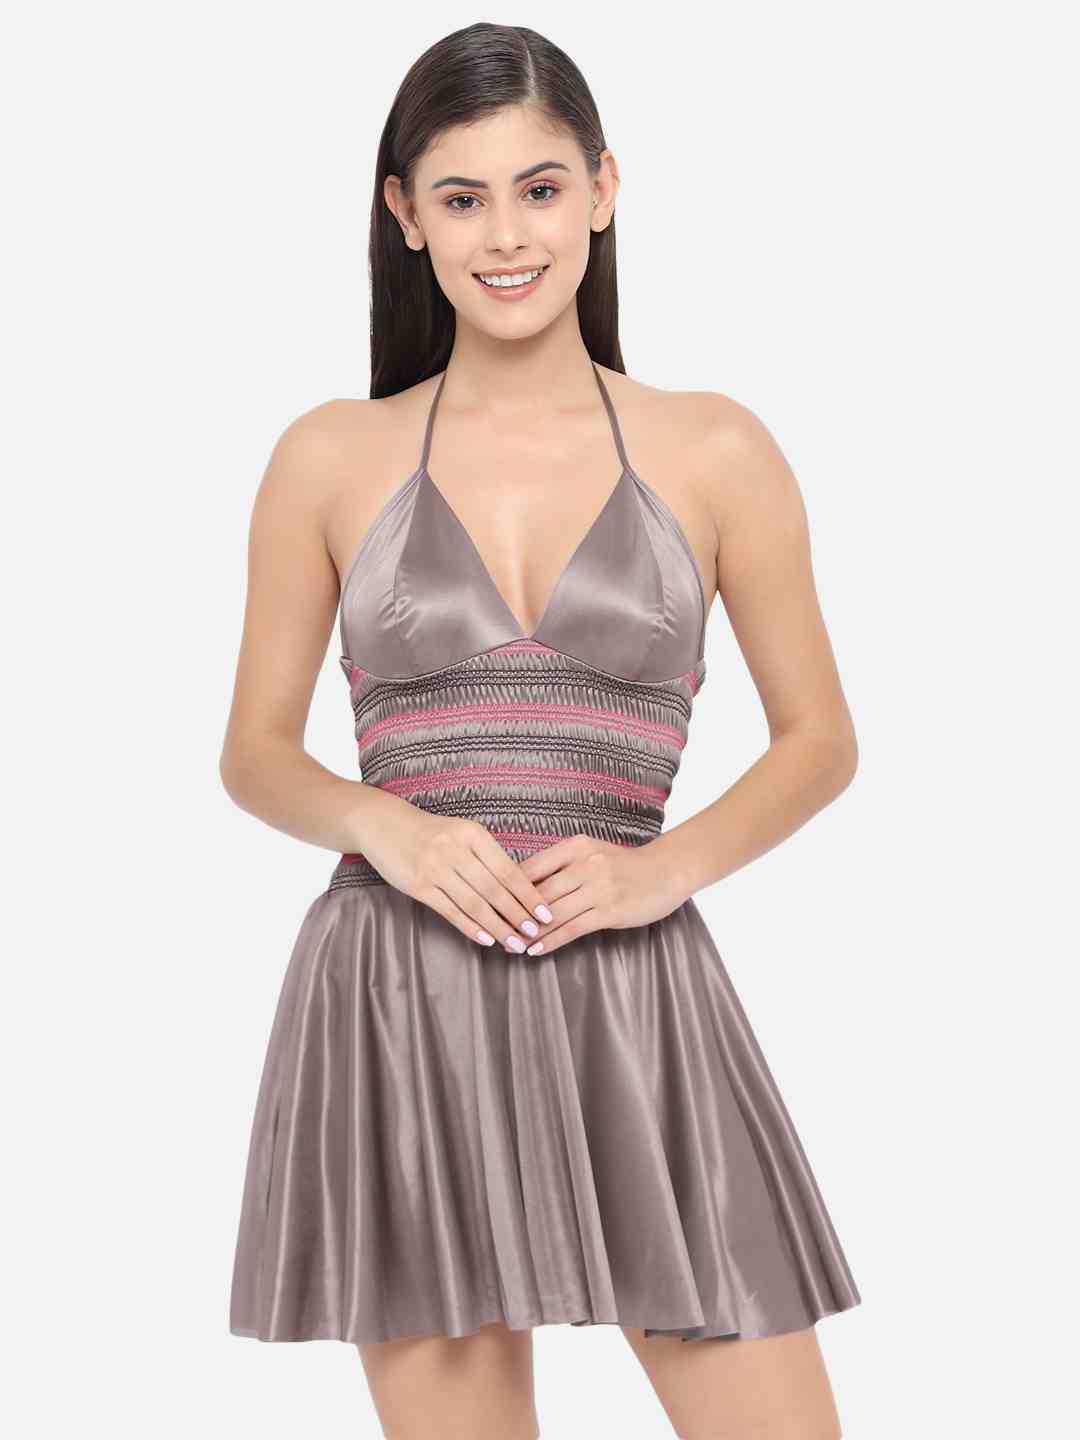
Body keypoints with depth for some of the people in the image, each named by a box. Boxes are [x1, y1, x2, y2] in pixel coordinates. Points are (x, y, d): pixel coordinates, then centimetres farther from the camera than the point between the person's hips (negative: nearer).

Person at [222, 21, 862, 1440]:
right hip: (398, 1002, 0)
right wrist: (388, 826, -11)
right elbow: (256, 753, 10)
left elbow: (820, 740, 8)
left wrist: (665, 866, -9)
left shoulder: (713, 451, 4)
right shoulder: (330, 458, 6)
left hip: (635, 997, 0)